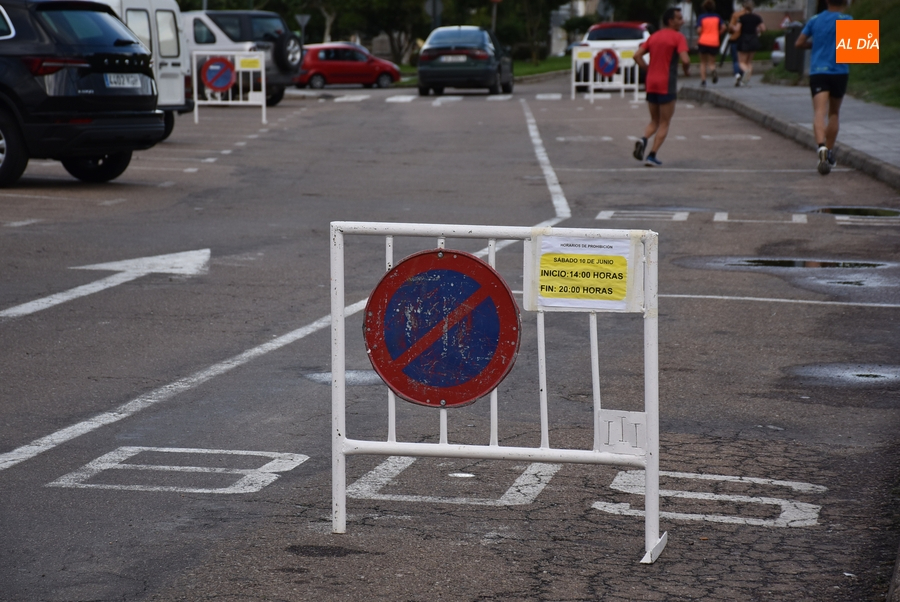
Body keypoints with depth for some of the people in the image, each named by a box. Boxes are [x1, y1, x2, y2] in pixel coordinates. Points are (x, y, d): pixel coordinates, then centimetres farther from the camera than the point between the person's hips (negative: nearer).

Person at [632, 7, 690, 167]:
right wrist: (687, 70, 1)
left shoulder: (654, 37, 13)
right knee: (664, 123, 5)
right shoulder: (678, 37, -7)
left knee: (654, 121, 18)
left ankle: (643, 140, -11)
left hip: (651, 83, 6)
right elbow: (685, 59, -19)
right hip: (667, 85, -6)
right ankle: (652, 156, -2)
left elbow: (637, 55, 8)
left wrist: (648, 70, 11)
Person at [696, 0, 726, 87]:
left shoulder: (701, 17, -1)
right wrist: (718, 34, 11)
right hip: (714, 42, 1)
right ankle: (713, 70, -26)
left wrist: (698, 37, 9)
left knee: (703, 62, 15)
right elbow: (723, 27, -5)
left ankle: (703, 81, 6)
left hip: (703, 42, -1)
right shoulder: (717, 17, 6)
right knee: (711, 63, 9)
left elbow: (699, 30, -10)